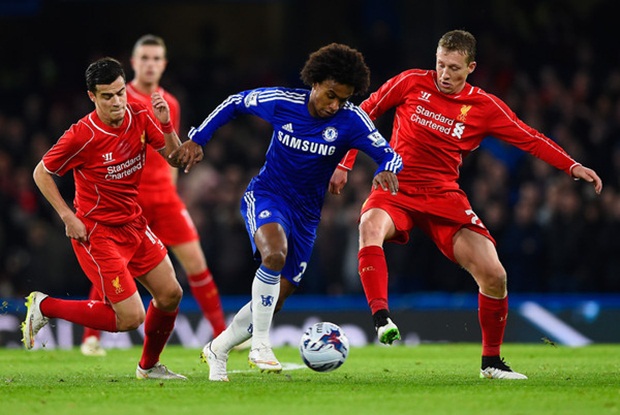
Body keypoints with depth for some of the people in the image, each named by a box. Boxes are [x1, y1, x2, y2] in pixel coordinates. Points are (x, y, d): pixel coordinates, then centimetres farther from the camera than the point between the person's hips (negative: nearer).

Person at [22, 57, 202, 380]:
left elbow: (176, 160, 0)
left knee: (171, 295, 8)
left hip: (134, 226, 7)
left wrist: (165, 125, -17)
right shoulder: (82, 135, -21)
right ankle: (45, 307, 6)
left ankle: (149, 366, 31)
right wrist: (68, 217, -15)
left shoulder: (140, 117, -4)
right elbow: (41, 173, -9)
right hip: (97, 233, -7)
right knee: (131, 318, -10)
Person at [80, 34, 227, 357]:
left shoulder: (170, 105, 11)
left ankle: (222, 333, 5)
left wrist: (169, 191, 10)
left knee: (195, 260, -1)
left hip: (163, 195, 4)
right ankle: (90, 337, 8)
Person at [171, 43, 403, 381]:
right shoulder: (280, 102, -12)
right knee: (275, 254, -36)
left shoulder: (351, 120, -13)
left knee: (274, 301, 5)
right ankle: (260, 343, -25)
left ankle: (217, 350, 29)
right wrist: (196, 139, 2)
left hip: (305, 213, 3)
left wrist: (386, 171, -41)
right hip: (266, 196, -3)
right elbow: (235, 103, 5)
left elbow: (390, 156, -18)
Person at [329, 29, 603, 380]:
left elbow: (530, 139, 2)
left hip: (444, 196, 1)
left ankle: (492, 361, 9)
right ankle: (382, 319, -46)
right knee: (370, 226, -38)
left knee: (494, 275, -11)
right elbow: (364, 114, 7)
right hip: (396, 189, -1)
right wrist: (345, 164, 5)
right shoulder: (411, 83, -3)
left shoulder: (484, 107, -1)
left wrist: (573, 167, -9)